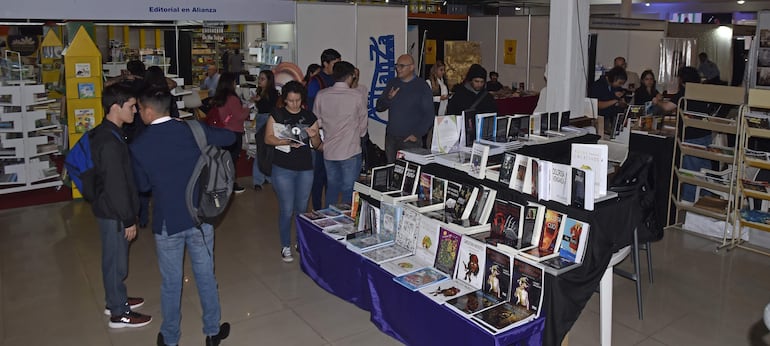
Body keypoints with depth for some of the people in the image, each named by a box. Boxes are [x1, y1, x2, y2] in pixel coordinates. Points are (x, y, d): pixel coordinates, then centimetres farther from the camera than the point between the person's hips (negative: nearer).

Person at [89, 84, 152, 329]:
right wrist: (129, 219, -17)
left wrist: (128, 215, 20)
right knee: (116, 261, 5)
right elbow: (116, 185, -25)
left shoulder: (104, 133, 6)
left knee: (114, 258, 22)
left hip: (108, 208, 10)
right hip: (113, 212, -9)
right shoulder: (110, 141, -26)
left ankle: (116, 300, 39)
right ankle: (119, 313, 19)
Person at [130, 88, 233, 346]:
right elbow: (229, 137, 4)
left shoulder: (139, 146, -11)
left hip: (167, 222, -1)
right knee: (206, 277, 15)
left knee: (171, 284, 14)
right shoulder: (192, 130, -9)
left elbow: (142, 185, 2)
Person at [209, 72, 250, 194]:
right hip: (234, 133, -7)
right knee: (233, 158, 3)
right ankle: (231, 185, 10)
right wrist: (246, 109, 3)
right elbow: (240, 116, -17)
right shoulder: (232, 99, -20)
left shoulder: (217, 98, 4)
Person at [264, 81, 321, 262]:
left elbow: (316, 145, 7)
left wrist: (314, 135, -15)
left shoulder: (310, 117, 5)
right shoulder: (277, 114, -2)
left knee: (302, 208, 12)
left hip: (305, 168, 3)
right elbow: (268, 138, -6)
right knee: (287, 209, 1)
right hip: (283, 168, -3)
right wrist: (287, 142, -20)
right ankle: (286, 246, 17)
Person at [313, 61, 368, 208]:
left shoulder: (321, 95, -3)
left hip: (329, 150, 4)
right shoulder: (356, 96, -12)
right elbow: (363, 122, -2)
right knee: (348, 189, 7)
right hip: (351, 151, -4)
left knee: (332, 186, 21)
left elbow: (317, 122, 4)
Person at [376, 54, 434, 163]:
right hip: (391, 138, 5)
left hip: (410, 139, -5)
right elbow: (379, 107, 12)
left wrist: (417, 134, -13)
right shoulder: (392, 83, 11)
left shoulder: (422, 87, -4)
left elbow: (429, 114, -6)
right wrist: (388, 98, -8)